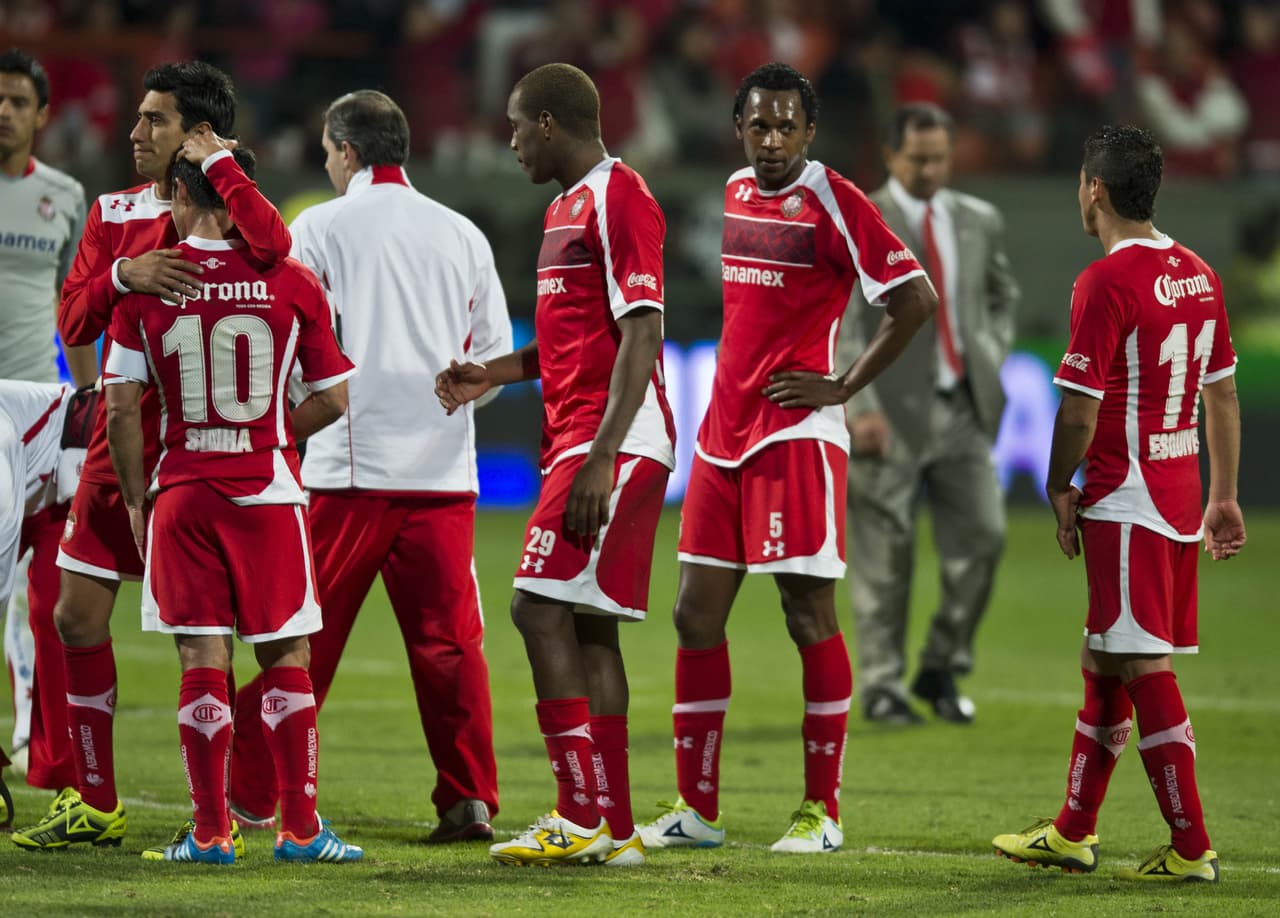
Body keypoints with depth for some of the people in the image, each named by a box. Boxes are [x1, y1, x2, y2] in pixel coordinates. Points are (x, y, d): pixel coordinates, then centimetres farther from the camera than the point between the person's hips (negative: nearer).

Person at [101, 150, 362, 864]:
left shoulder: (145, 284, -1)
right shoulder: (291, 283, -1)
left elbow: (121, 408, -2)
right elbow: (334, 399, 2)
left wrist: (135, 500, 8)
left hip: (181, 497, 0)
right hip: (269, 494, 0)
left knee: (203, 662, 3)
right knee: (286, 658, 8)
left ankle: (211, 833, 2)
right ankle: (300, 827, 7)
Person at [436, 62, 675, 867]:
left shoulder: (620, 200, -13)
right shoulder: (567, 206, 19)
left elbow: (640, 336, -18)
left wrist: (600, 458, -23)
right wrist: (497, 374, 16)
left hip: (614, 443, -10)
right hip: (575, 440, 10)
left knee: (543, 610, -13)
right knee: (588, 627, 8)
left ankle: (582, 818, -12)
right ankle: (615, 830, 10)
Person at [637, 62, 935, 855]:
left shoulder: (833, 203, -9)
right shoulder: (729, 196, 13)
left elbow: (915, 299, -11)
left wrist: (844, 387, -11)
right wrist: (719, 402, 17)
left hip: (796, 435, -7)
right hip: (723, 434, 7)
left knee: (810, 617, -4)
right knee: (696, 615, 5)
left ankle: (822, 811, 2)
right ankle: (697, 809, 11)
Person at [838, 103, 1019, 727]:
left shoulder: (979, 222, 12)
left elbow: (1002, 297, 27)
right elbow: (843, 325, -10)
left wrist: (991, 363, 11)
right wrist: (861, 408, -19)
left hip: (965, 410, 4)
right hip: (892, 413, -4)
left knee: (982, 536, -2)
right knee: (885, 552, -2)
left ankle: (942, 669, 14)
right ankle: (881, 685, 8)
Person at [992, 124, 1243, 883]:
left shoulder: (1106, 282, -16)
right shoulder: (1198, 275, 10)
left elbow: (1081, 407, -16)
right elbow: (1222, 393, 15)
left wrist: (1060, 488, -2)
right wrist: (1224, 497, 20)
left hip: (1126, 502, -9)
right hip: (1181, 494, 9)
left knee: (1145, 668, -6)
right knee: (1105, 664, 16)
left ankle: (1191, 848, -6)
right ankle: (1072, 836, 24)